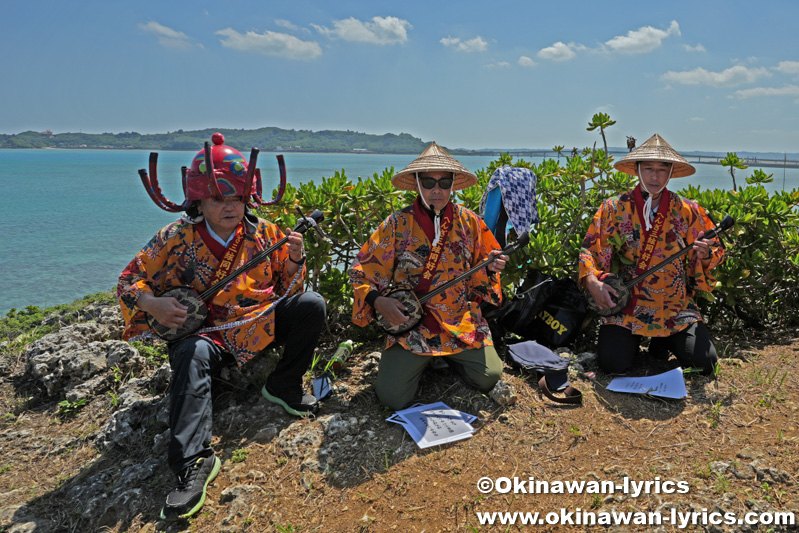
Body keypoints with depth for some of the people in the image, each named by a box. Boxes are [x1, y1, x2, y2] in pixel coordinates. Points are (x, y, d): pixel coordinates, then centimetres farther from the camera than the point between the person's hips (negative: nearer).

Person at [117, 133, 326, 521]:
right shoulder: (177, 239, -6)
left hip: (261, 322, 3)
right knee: (191, 355, -35)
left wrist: (294, 260, -16)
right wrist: (152, 303, -22)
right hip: (208, 331, -2)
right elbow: (130, 281, 0)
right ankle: (193, 461, -32)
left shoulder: (263, 233, 0)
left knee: (311, 304, -17)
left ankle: (283, 386, -2)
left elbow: (287, 286, 7)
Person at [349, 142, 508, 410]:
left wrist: (489, 268, -11)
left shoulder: (468, 221, 3)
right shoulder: (397, 224, -6)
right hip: (409, 323, -2)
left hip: (461, 322, 3)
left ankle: (447, 355, 20)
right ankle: (420, 362, 19)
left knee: (489, 377, -11)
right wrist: (378, 301, -20)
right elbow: (362, 272, -2)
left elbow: (478, 274, 12)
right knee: (392, 395, -15)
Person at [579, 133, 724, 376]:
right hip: (624, 305, -1)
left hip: (676, 308, 2)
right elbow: (590, 249, 0)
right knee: (614, 363, -18)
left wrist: (705, 255, -15)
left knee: (704, 361, -14)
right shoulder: (615, 209, 0)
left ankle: (664, 341, 19)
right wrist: (593, 281, -18)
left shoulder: (687, 211, 4)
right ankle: (633, 340, 18)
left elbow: (716, 252, 10)